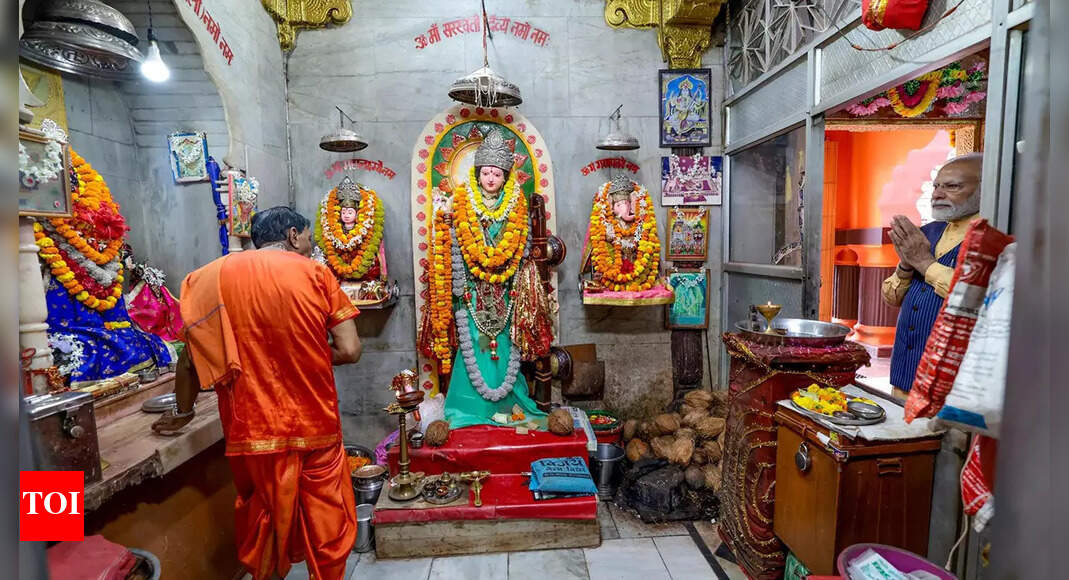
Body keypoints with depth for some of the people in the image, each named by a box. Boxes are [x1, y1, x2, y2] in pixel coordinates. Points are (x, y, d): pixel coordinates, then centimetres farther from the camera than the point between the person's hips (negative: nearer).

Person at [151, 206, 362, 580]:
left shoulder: (213, 276, 2)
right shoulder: (315, 274, -4)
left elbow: (192, 355, 6)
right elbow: (349, 351, -10)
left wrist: (182, 412, 22)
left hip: (253, 432, 2)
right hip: (314, 427, -2)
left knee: (263, 528, 22)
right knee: (327, 528, 17)